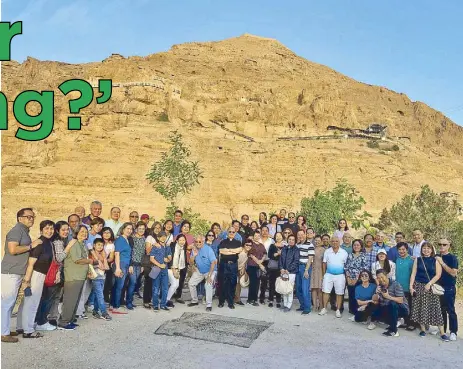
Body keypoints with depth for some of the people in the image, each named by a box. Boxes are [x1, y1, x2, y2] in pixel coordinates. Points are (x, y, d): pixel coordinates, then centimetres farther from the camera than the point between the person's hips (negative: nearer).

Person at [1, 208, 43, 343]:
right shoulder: (16, 230, -12)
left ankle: (5, 329, 23)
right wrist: (31, 246, -16)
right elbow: (13, 249, -24)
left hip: (17, 273, 9)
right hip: (10, 272, -9)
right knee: (7, 302, -4)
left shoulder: (24, 231, 17)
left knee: (9, 302, 14)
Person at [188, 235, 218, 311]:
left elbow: (214, 262, -25)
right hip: (199, 271, 6)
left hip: (210, 271, -6)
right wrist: (194, 255, -23)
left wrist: (209, 275, -27)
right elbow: (191, 263, -4)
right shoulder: (194, 249, -6)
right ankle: (194, 301, 21)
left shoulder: (208, 249, -23)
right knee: (191, 283, 2)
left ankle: (209, 305, -16)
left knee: (208, 285, -26)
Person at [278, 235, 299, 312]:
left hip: (291, 272, -4)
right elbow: (280, 259, 10)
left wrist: (288, 270, -13)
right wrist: (281, 268, -5)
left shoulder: (296, 250, -1)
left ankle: (288, 306, 5)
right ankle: (285, 304, 17)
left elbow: (296, 261, -8)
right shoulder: (284, 249, 13)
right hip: (283, 272, 4)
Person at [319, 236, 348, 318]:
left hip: (340, 275, -1)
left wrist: (346, 275, 2)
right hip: (329, 274, 1)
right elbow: (324, 263, 6)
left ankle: (338, 310, 14)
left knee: (339, 293, 4)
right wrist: (324, 273, 3)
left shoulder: (344, 252, 0)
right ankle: (324, 309, 10)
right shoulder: (327, 251, 2)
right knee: (326, 291, 0)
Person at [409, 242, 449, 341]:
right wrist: (411, 286, -3)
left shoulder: (435, 261, 1)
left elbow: (438, 274, -5)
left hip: (431, 287, -2)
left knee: (435, 308, -4)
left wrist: (429, 284, -15)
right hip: (418, 286, 2)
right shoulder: (417, 260, 6)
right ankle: (423, 329, 15)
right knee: (420, 308, 3)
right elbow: (413, 274, 5)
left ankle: (442, 333, 0)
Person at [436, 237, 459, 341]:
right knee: (441, 309, 13)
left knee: (450, 310, -1)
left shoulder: (452, 258, -8)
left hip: (449, 289, -5)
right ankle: (442, 329, 23)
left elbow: (453, 273, -19)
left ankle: (453, 332, 7)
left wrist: (442, 263, -21)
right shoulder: (437, 257, 7)